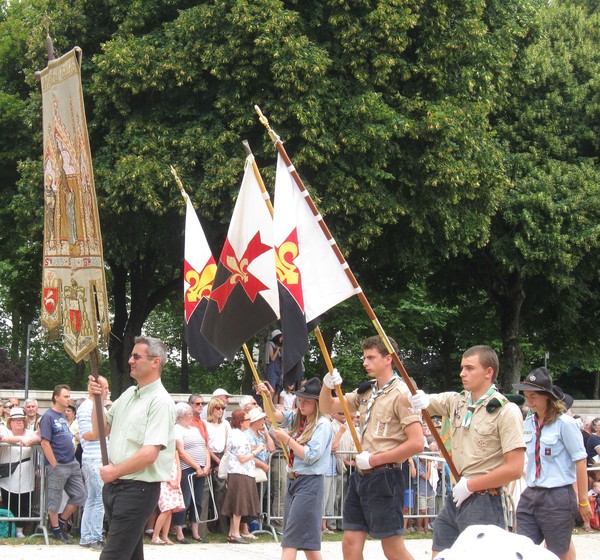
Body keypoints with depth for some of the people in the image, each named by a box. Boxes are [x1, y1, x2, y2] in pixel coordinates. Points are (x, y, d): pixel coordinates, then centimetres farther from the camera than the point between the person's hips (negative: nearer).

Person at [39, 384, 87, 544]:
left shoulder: (63, 416, 13)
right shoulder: (48, 416, -11)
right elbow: (45, 443, -16)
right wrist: (54, 465, -17)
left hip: (72, 464, 8)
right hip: (58, 466, -8)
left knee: (80, 496, 8)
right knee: (55, 500, 3)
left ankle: (62, 521, 22)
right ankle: (56, 530, 15)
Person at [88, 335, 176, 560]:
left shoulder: (160, 402, -14)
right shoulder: (128, 394, 14)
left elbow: (149, 454, -22)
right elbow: (100, 430, 20)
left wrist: (114, 471, -10)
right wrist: (97, 399, 4)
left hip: (138, 489, -9)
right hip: (113, 485, 9)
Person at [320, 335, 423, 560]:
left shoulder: (401, 394, -12)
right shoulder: (365, 392, 12)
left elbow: (416, 443, -20)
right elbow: (328, 407, 19)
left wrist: (374, 459, -15)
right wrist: (327, 386, -4)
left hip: (384, 477, -8)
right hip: (361, 475, 8)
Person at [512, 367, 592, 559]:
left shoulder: (564, 423, -10)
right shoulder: (529, 423, 8)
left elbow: (580, 462, -9)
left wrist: (583, 501, -8)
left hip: (558, 498, -6)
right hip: (530, 496, 6)